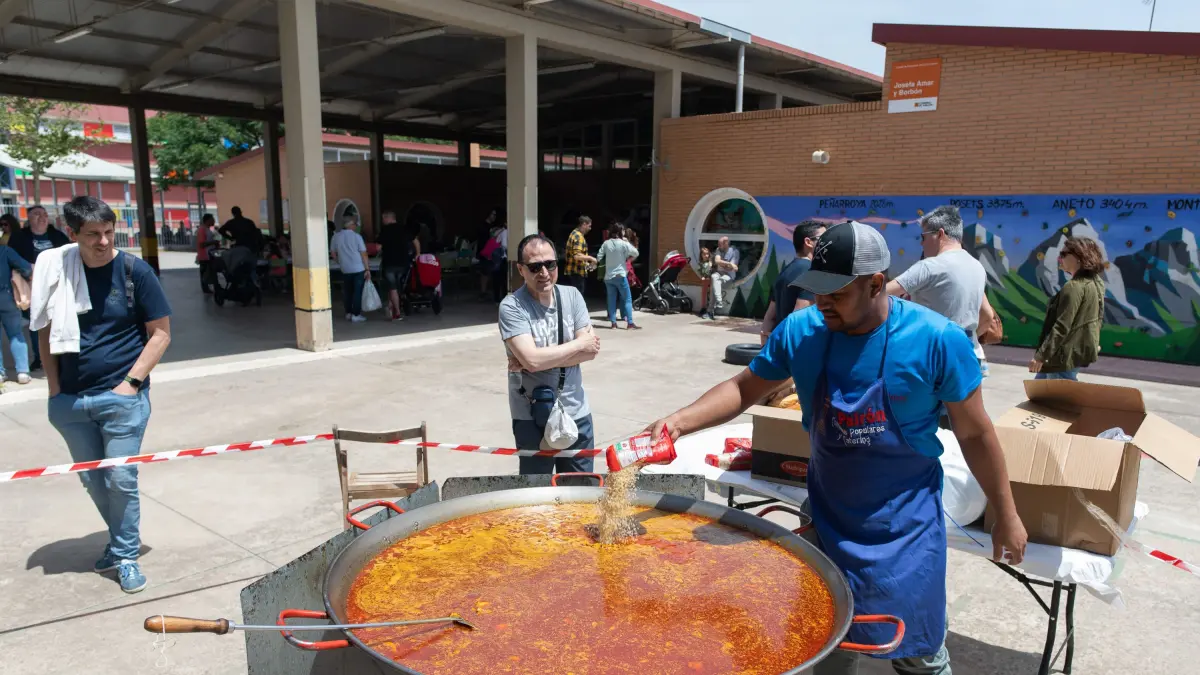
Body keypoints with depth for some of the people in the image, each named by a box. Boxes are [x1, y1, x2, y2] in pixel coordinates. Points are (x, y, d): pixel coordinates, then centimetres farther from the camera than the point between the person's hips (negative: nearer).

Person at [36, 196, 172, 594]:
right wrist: (54, 386, 3)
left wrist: (131, 382, -10)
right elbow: (46, 330, 12)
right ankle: (122, 540, 36)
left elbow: (160, 333, -4)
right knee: (92, 481, 15)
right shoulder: (55, 270, 1)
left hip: (121, 397, -3)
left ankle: (125, 554, 19)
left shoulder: (134, 271, -7)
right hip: (70, 401, 4)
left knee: (121, 480, 0)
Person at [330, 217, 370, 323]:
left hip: (345, 270, 4)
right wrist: (367, 269, -7)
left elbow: (333, 254, 8)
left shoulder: (336, 237, 1)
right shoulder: (356, 236, -10)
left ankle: (348, 313, 22)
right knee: (357, 292, 2)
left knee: (347, 291, 16)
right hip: (359, 269, -4)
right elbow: (363, 254, -11)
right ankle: (356, 315, 2)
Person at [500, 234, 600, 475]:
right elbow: (532, 359, -24)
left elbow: (591, 351, -6)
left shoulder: (572, 296, 0)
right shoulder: (512, 307, -13)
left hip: (576, 412, 4)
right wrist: (579, 344, -13)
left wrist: (543, 359, -17)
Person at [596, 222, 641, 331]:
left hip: (608, 276, 4)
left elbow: (598, 258, 2)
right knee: (627, 299, 1)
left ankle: (613, 323, 6)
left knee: (612, 300, 8)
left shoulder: (606, 243, 3)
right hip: (620, 275, -4)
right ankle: (630, 323, -4)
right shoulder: (623, 243, -8)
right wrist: (628, 259, 6)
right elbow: (635, 253, -10)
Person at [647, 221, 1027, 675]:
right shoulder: (801, 331, -12)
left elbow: (975, 434, -8)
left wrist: (1006, 517, 0)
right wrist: (681, 421, -17)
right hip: (828, 519, 3)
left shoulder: (936, 339, -19)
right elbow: (743, 388, -2)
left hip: (906, 524, -2)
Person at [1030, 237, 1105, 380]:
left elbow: (1061, 326, -24)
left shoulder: (1074, 287, -20)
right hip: (1079, 350, 11)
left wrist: (1041, 356, -23)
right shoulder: (1094, 283, 12)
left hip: (1066, 355, -11)